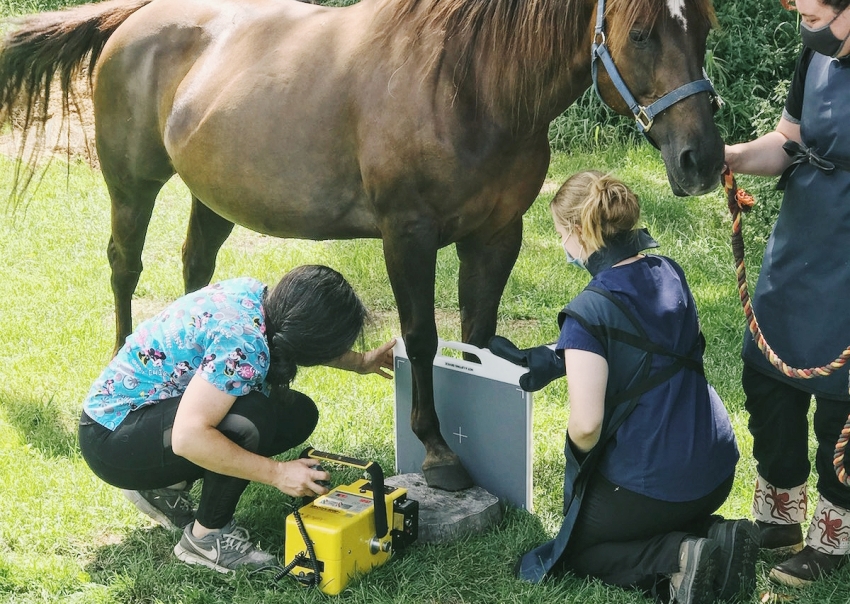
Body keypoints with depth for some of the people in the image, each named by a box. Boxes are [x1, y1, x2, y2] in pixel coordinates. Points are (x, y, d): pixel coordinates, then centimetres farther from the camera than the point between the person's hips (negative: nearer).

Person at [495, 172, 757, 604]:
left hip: (650, 484, -7)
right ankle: (715, 536, 5)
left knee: (574, 548, 18)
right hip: (717, 471, 7)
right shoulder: (670, 273, 2)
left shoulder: (588, 312, -20)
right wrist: (541, 360, 16)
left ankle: (677, 557, -6)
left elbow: (586, 424, -25)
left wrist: (581, 456, -2)